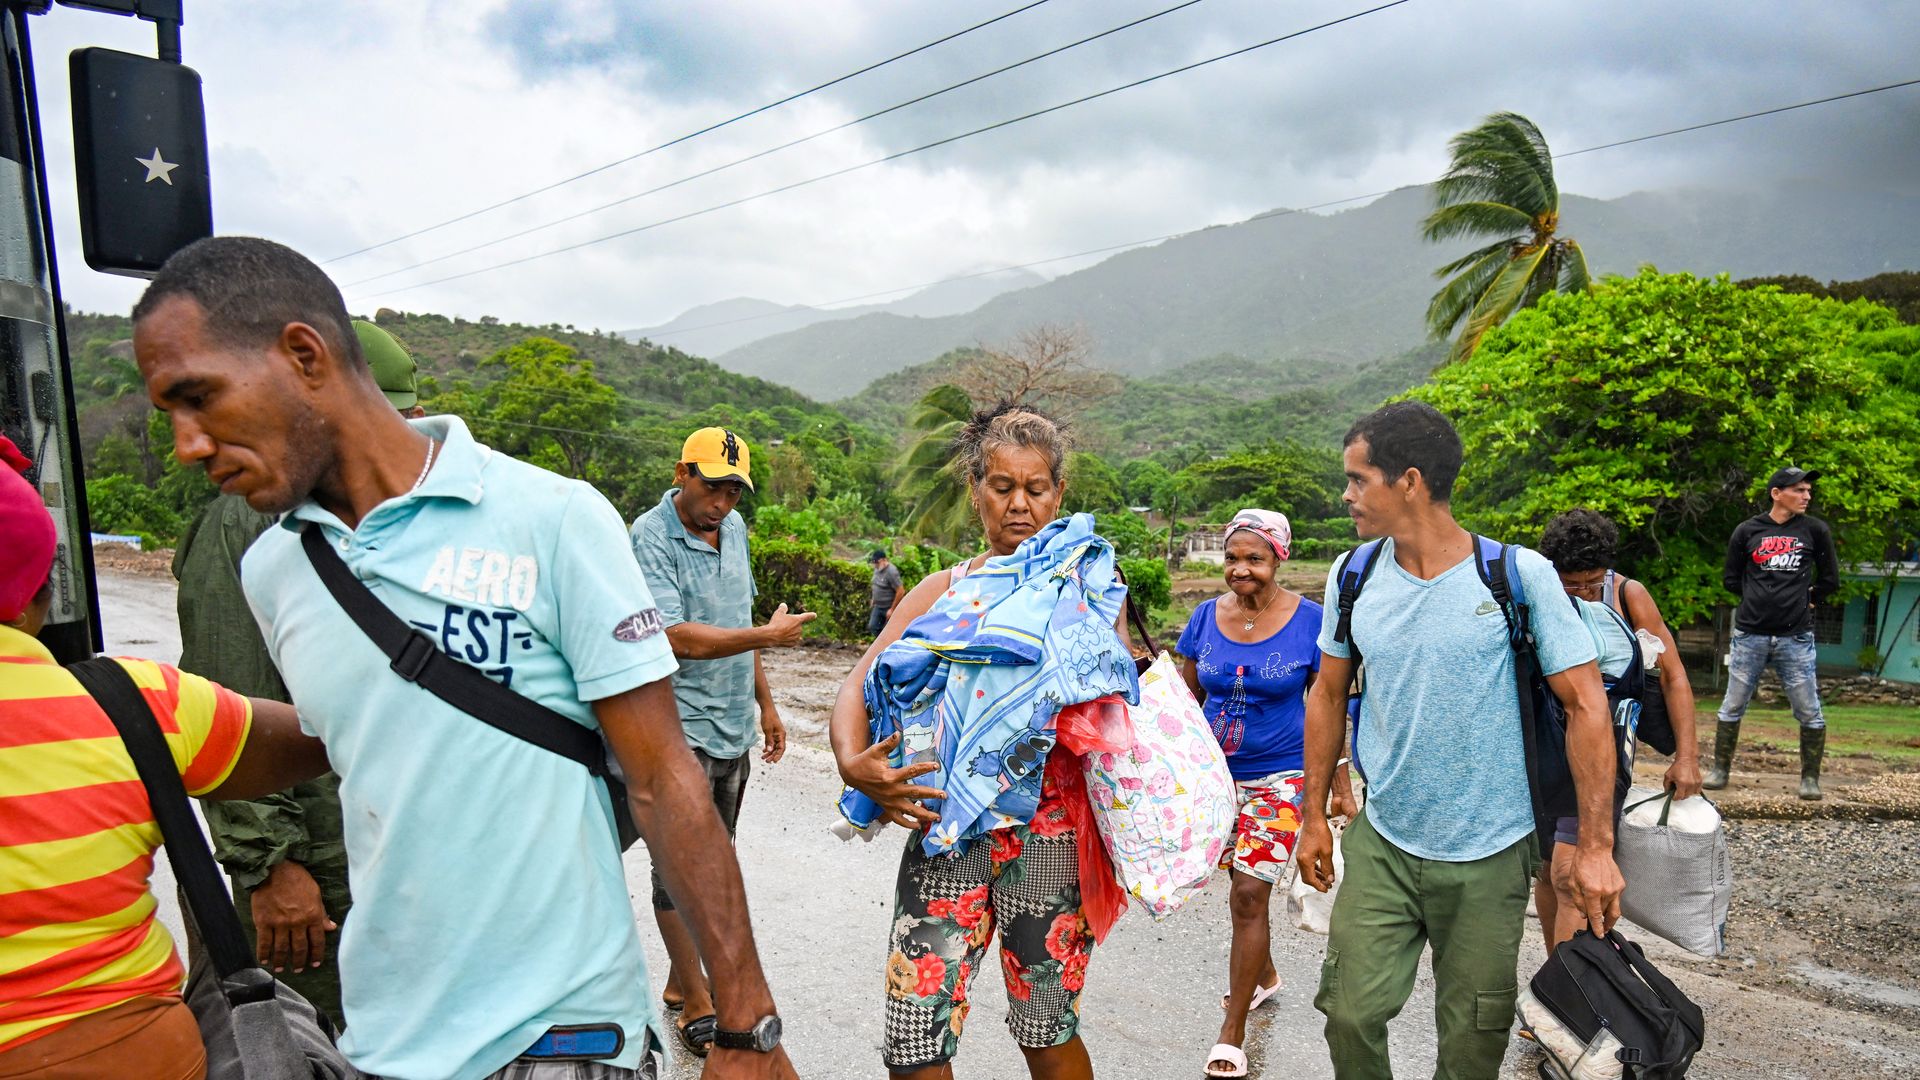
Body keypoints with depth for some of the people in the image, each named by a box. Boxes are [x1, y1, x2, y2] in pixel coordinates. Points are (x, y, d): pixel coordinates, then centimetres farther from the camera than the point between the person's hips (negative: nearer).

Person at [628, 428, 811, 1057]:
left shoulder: (734, 527, 10)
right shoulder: (651, 536, -14)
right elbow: (675, 638, -23)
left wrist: (765, 704, 20)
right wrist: (769, 636, -18)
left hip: (734, 728, 8)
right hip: (679, 728, -8)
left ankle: (680, 982, 28)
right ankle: (696, 1007, 11)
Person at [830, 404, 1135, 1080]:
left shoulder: (1088, 590, 6)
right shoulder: (943, 592, 10)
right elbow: (857, 689, 4)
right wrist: (853, 764, -15)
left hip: (1048, 834, -2)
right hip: (944, 829, 2)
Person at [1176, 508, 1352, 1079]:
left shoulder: (1309, 620, -9)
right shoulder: (1206, 616, -1)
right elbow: (1186, 699, 8)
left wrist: (1341, 787, -3)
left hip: (1279, 778, -4)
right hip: (1216, 773, 4)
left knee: (1249, 894, -8)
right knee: (1242, 888, 16)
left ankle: (1232, 1032, 4)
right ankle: (1265, 975, 44)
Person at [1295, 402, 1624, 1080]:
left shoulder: (1519, 576, -13)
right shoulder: (1352, 578, -2)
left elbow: (1585, 704, -8)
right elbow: (1329, 694, 10)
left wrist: (1596, 845, -11)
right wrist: (1314, 816, 9)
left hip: (1489, 855, -2)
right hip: (1380, 845, 3)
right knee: (1351, 1014, -1)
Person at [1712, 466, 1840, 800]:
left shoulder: (1815, 530, 3)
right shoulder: (1747, 530, 2)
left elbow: (1829, 579, 12)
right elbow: (1730, 578, 11)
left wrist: (1807, 601, 11)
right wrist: (1759, 599, 7)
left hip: (1796, 637, 0)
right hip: (1750, 635, 0)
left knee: (1809, 712, 2)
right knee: (1733, 706, 6)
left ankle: (1810, 778, 16)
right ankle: (1719, 769, 18)